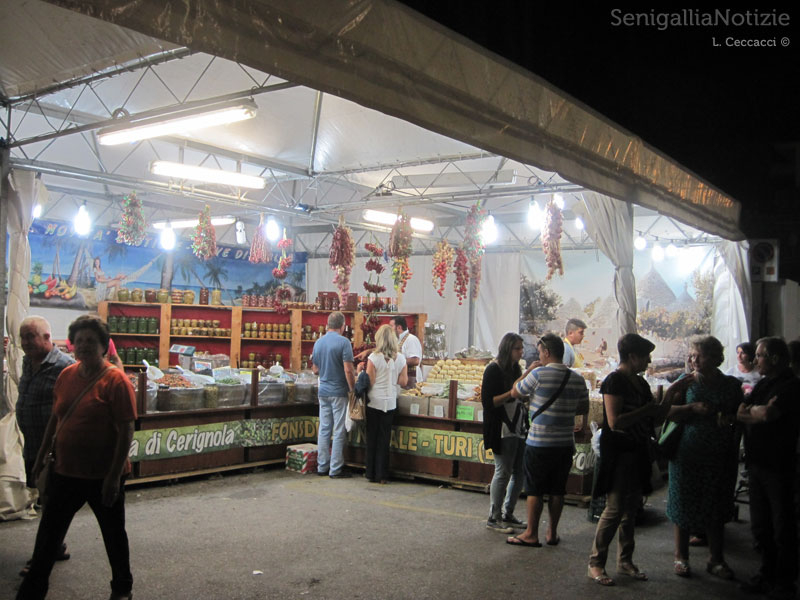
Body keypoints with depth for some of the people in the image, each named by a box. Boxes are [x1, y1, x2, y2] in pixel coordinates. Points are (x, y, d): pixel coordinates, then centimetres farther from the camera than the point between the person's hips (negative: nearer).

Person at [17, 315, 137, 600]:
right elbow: (55, 417, 15)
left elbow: (126, 432, -18)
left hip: (102, 476, -5)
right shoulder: (67, 375, 3)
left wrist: (114, 476, -20)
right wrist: (42, 455, 17)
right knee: (48, 534, 14)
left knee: (113, 534, 13)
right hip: (66, 471, 5)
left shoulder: (116, 381, -17)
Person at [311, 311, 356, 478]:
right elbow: (348, 370, -17)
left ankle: (322, 466, 17)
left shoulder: (318, 342, 8)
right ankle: (336, 469, 4)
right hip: (339, 392, -6)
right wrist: (353, 390, -9)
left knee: (324, 430, 11)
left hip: (323, 391, 6)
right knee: (339, 432, 0)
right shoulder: (343, 342, -12)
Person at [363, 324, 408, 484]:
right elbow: (403, 382, 0)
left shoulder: (374, 357, -13)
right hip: (390, 402, 2)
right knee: (384, 438, 9)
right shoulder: (400, 358, -4)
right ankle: (382, 475, 11)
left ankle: (371, 474, 14)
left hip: (374, 402, -2)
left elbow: (369, 382, -12)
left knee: (372, 438, 9)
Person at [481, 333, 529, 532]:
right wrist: (512, 393, -22)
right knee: (503, 472, -4)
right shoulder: (493, 370, -8)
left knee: (520, 472, 9)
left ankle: (508, 514, 21)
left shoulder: (515, 369, 16)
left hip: (519, 428, 8)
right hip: (502, 430, -8)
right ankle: (494, 518, 7)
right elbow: (488, 402, -15)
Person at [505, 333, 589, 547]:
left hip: (539, 443, -5)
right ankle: (552, 533, 21)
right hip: (565, 443, 5)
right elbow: (584, 408, 11)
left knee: (535, 490, 4)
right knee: (557, 490, 13)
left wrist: (528, 371, 9)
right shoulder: (577, 379, 2)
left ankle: (531, 534, 11)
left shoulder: (539, 374, -14)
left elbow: (514, 392, -2)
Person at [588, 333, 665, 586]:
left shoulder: (640, 382, 12)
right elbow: (615, 421, -22)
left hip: (636, 452, 8)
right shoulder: (615, 381, -14)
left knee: (631, 508, 13)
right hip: (618, 453, -8)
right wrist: (648, 410, -19)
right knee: (615, 509, -6)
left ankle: (625, 561, 24)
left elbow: (654, 410, 21)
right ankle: (596, 563, 5)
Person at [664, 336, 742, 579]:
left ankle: (716, 559, 23)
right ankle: (681, 556, 20)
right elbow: (668, 412, -5)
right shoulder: (687, 382, 0)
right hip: (688, 454, -1)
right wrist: (693, 408, -19)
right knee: (685, 504, 5)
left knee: (716, 509, 9)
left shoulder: (732, 385, 4)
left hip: (720, 456, 1)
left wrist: (730, 418, -9)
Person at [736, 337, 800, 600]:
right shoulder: (762, 384, 14)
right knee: (760, 525, 15)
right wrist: (760, 413, -12)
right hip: (756, 463, 8)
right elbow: (740, 415, 7)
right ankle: (767, 573, 27)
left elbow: (768, 414, -27)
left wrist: (751, 410, -6)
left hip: (779, 466, -8)